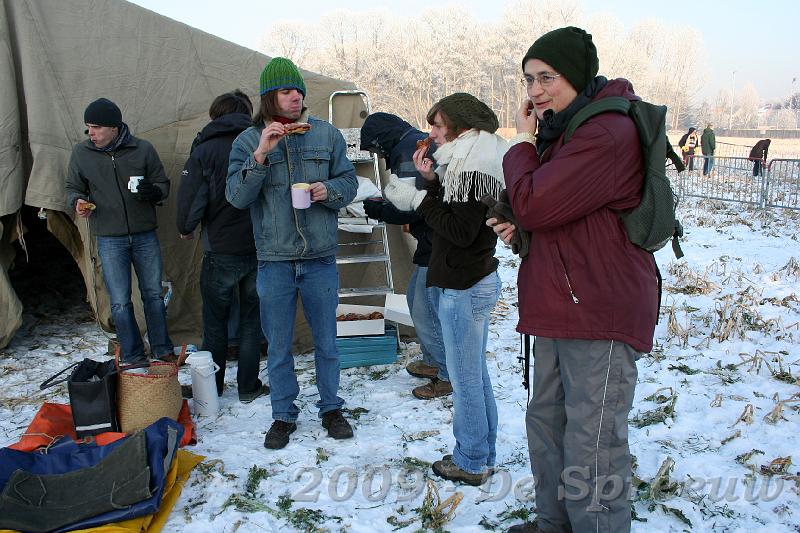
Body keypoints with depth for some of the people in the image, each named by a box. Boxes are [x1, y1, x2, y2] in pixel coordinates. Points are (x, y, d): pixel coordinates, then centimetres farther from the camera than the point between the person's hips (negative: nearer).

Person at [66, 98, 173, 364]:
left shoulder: (143, 149, -4)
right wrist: (77, 201, -12)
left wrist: (153, 192, -18)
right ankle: (133, 358, 16)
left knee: (153, 295, 10)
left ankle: (162, 350, 26)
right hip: (110, 240, 0)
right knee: (120, 303, 2)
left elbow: (163, 184, 5)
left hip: (145, 236, 0)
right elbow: (73, 188, 11)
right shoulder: (81, 152, 0)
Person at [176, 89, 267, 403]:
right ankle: (248, 387, 19)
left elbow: (190, 199, -8)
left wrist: (186, 229, 11)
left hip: (221, 251, -2)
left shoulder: (205, 150, -7)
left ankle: (211, 388, 24)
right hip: (260, 249, 2)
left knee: (215, 322, 14)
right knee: (251, 321, 13)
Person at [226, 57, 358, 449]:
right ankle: (283, 415, 28)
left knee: (326, 341, 13)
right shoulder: (248, 141, 0)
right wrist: (260, 155, -21)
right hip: (274, 259, 0)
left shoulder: (327, 134, 2)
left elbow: (348, 182, 6)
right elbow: (237, 197, -9)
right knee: (278, 347, 11)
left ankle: (330, 408, 31)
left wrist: (329, 191, -16)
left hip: (320, 258, 1)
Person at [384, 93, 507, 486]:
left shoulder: (472, 166, -16)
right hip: (477, 281, 11)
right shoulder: (469, 161, 15)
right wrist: (431, 181, 3)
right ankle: (483, 455, 30)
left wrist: (417, 199, -15)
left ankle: (470, 463, 15)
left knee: (465, 380, 1)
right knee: (476, 375, 18)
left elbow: (461, 230, -23)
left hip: (464, 288, -11)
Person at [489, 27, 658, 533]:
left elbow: (532, 204, -23)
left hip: (599, 313, -11)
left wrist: (523, 141, -6)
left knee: (591, 450, -3)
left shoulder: (607, 132, -18)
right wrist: (521, 226, 4)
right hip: (559, 305, 11)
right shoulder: (564, 129, 16)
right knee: (547, 421, 20)